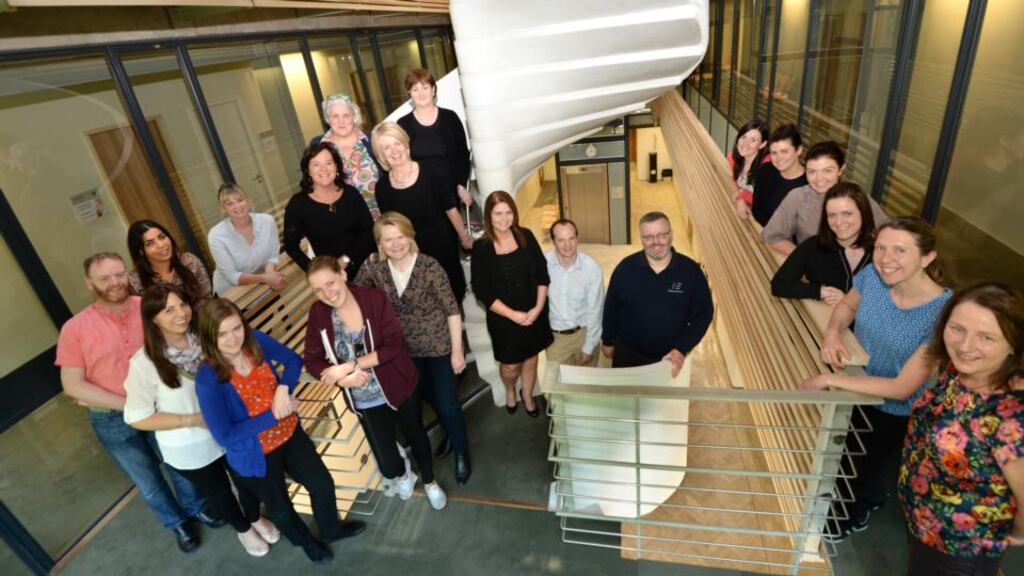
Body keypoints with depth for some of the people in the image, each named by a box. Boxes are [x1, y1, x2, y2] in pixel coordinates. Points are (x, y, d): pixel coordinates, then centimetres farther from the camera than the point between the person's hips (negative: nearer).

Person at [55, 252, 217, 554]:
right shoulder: (75, 329, -13)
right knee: (149, 483, 19)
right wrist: (128, 404, -19)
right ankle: (177, 521, 45)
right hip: (113, 421, 0)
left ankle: (195, 507, 50)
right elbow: (73, 385, -12)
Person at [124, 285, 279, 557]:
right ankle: (243, 528, 53)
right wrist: (193, 419, -22)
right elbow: (137, 418, -16)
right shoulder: (144, 363, -24)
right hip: (188, 449, -2)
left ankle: (256, 518, 56)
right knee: (218, 493, 23)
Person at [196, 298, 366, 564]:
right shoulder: (208, 380, -29)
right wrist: (272, 415, -27)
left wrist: (283, 387, -22)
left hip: (290, 433, 4)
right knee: (280, 508, 23)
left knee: (323, 483, 21)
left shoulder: (254, 340, -18)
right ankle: (306, 541, 56)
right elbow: (224, 436, -26)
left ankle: (331, 529, 53)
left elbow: (293, 360, -3)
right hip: (255, 454, -4)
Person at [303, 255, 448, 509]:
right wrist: (344, 379, -23)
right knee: (388, 467, 3)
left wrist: (351, 365, -28)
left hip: (400, 386, -1)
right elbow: (312, 361, -6)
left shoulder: (375, 298, -19)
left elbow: (393, 345, -22)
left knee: (416, 435, 21)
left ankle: (429, 481, 53)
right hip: (366, 401, 1)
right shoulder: (317, 314, -12)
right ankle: (402, 473, 43)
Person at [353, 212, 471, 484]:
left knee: (447, 403, 6)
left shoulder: (429, 266, -24)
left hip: (439, 345, -4)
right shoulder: (373, 265, -14)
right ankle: (449, 433, 55)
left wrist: (457, 351, -14)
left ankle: (461, 452, 34)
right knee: (429, 397, 24)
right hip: (406, 348, 4)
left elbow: (452, 310, -18)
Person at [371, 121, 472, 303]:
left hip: (442, 243, -1)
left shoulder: (429, 171, -11)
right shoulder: (382, 187, -6)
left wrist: (464, 236, 2)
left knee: (454, 285, 14)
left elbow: (450, 208, -4)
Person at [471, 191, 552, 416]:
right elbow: (481, 291, -14)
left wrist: (538, 308, -13)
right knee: (510, 365, 11)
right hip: (504, 318, -2)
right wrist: (512, 314, -16)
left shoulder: (526, 236, -7)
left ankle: (528, 395, 47)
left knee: (531, 357, 19)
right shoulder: (481, 247, -14)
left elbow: (542, 274, -3)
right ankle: (509, 390, 47)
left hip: (534, 313, 2)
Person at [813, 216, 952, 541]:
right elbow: (847, 306, 3)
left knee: (865, 466, 23)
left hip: (893, 413, -5)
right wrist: (832, 334, -17)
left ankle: (858, 512, 57)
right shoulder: (872, 275, -20)